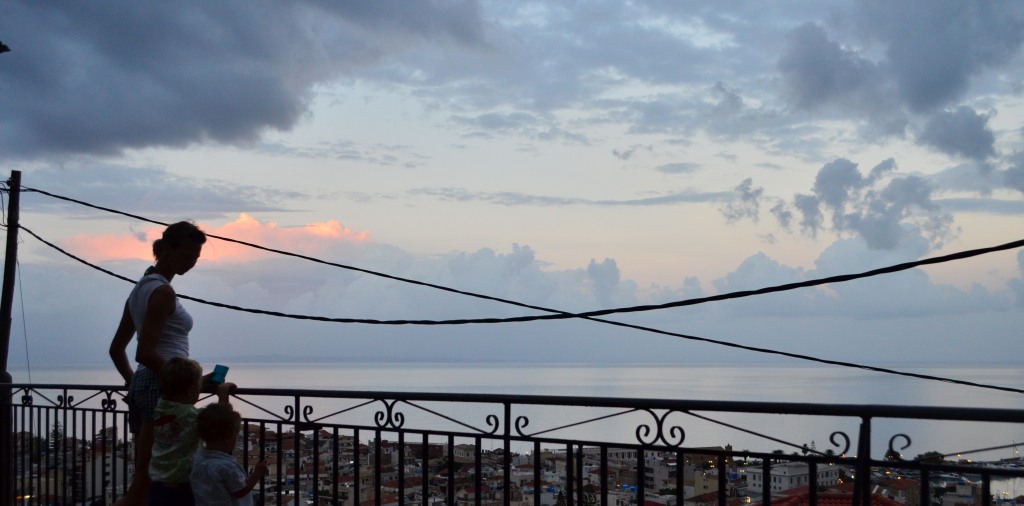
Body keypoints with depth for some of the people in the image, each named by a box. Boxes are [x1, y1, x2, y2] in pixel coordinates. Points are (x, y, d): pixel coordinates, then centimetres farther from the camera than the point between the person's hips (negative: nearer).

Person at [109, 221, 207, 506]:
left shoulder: (141, 288, 18)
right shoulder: (163, 292, -11)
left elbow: (116, 349, 22)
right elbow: (144, 353, -20)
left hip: (141, 386, 10)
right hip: (163, 387, -10)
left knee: (144, 482, 10)